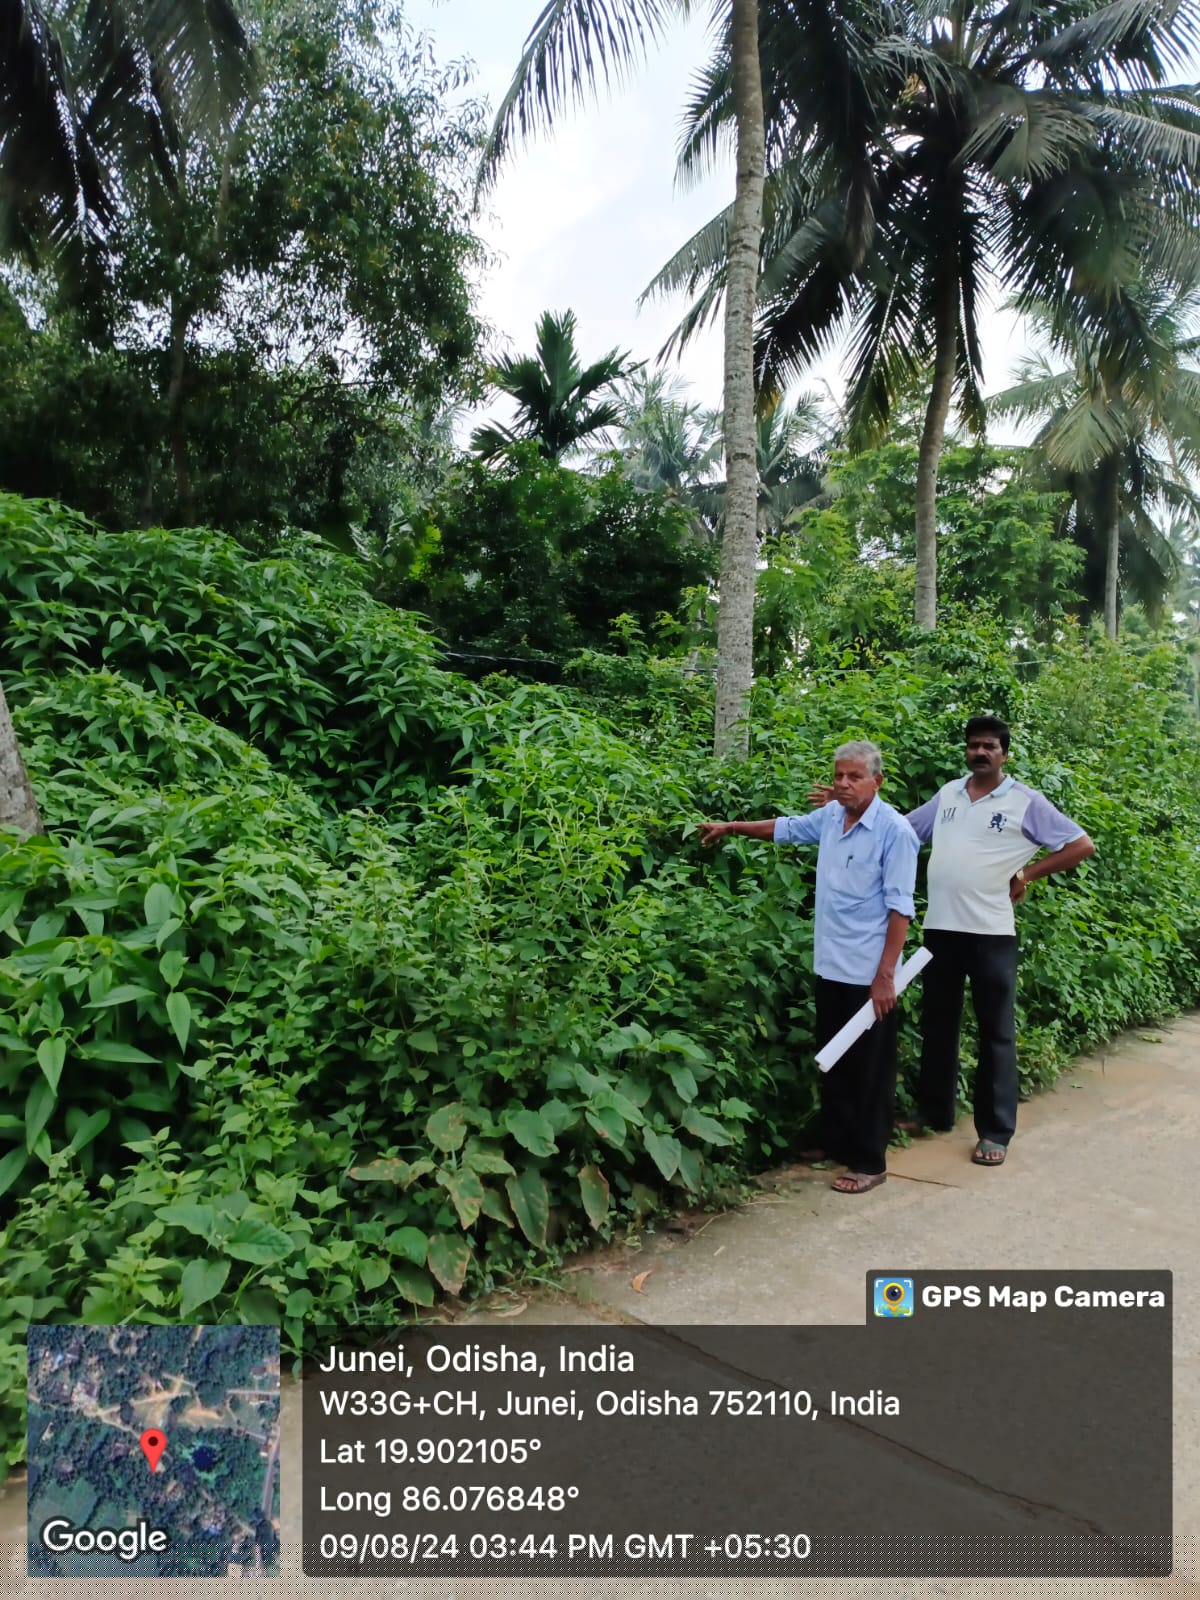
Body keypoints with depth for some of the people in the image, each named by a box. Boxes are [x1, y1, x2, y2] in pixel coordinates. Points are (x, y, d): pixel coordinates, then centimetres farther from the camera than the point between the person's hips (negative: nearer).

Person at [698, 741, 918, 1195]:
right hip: (830, 964, 7)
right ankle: (836, 1142, 32)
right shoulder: (830, 817, 4)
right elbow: (786, 827, 24)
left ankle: (869, 1161, 15)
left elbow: (899, 906, -17)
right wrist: (732, 826, 29)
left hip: (868, 971, -7)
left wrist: (885, 974, -20)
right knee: (831, 1060, 17)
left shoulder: (894, 830, -15)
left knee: (868, 1068, 4)